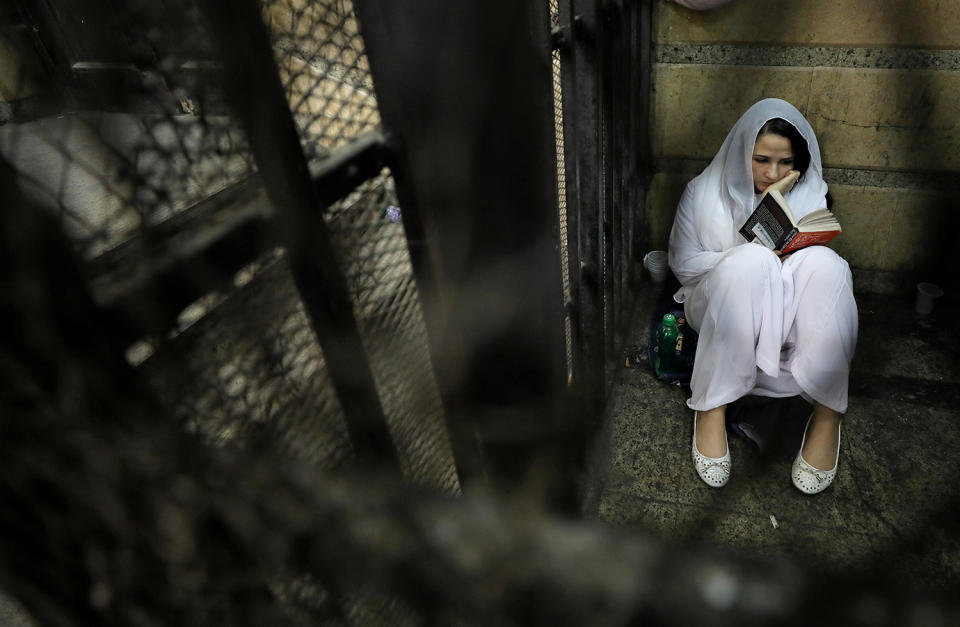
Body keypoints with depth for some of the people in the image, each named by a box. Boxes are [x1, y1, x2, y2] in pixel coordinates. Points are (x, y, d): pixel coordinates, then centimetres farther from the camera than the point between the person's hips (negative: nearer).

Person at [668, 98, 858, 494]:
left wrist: (792, 255, -15)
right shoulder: (705, 191, -1)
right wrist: (744, 257, -17)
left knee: (824, 264, -30)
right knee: (751, 261, -37)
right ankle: (711, 407, -32)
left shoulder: (810, 195, 7)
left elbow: (819, 264, 9)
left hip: (787, 314, 3)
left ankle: (827, 414, -25)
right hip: (719, 305, -2)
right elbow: (682, 263, -3)